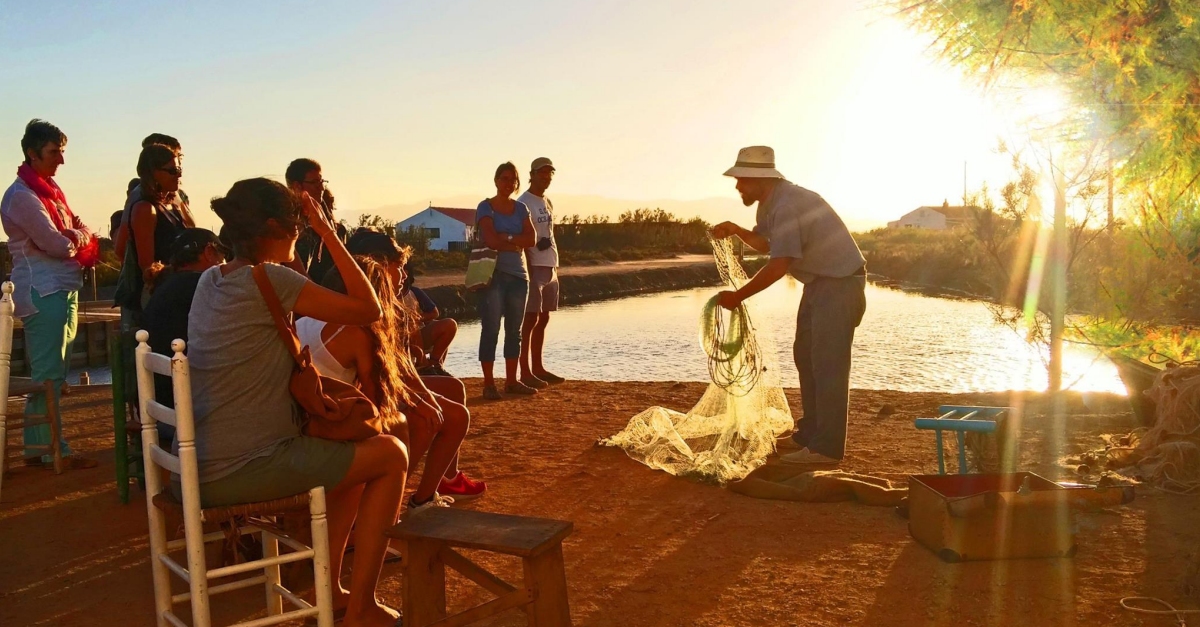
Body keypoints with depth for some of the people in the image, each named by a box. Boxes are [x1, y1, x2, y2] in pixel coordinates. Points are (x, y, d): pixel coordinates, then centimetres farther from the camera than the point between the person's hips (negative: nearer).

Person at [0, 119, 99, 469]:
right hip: (43, 293, -10)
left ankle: (36, 447, 19)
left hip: (63, 290, 10)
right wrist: (76, 241, 3)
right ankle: (53, 450, -1)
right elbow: (55, 244, -17)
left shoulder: (49, 190, 18)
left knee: (53, 372, 12)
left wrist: (77, 236, -3)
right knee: (48, 375, -6)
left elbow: (81, 228, 18)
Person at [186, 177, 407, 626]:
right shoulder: (269, 280, -17)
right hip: (242, 469, -9)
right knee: (391, 455, 2)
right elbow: (369, 310, -14)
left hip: (201, 466, 9)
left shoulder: (210, 279, 10)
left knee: (353, 452, 25)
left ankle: (330, 590, 28)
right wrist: (327, 231, -10)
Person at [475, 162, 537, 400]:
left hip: (518, 275, 5)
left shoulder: (520, 208, 13)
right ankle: (489, 385, -1)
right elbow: (491, 241, -15)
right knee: (491, 329, -5)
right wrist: (517, 244, -6)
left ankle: (511, 381, 17)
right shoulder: (485, 207, -2)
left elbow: (531, 239, 0)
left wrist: (507, 238, -12)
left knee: (514, 330, 9)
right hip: (494, 274, -5)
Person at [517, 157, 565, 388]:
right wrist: (529, 268, -19)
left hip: (550, 267, 9)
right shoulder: (524, 202, -8)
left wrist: (555, 265, 12)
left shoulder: (548, 203, 18)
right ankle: (525, 372, -6)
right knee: (531, 319, -8)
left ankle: (538, 368, 17)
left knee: (543, 319, 11)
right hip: (534, 267, -9)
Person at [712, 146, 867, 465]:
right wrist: (737, 231, 0)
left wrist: (738, 296, -20)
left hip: (839, 284, -11)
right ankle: (811, 432, 24)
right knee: (806, 356, 14)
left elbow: (778, 266, -27)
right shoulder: (770, 204, 7)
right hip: (819, 282, 11)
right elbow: (766, 243, 17)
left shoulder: (787, 207, -25)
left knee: (827, 364, -10)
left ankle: (825, 448, -7)